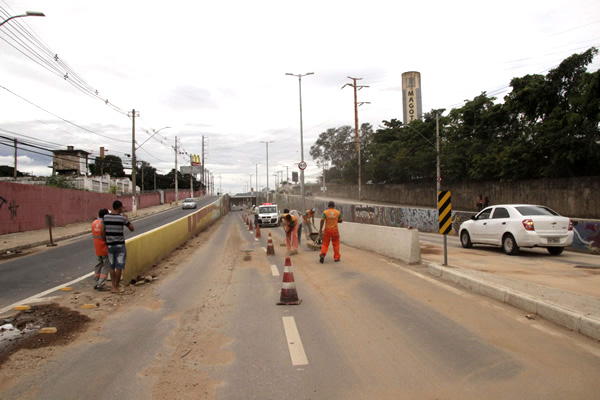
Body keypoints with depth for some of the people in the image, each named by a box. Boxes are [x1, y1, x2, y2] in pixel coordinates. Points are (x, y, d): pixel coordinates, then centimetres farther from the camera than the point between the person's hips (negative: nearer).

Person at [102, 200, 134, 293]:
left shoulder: (106, 217, -2)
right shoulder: (122, 218, -11)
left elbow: (103, 231, -2)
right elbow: (132, 229, -1)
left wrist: (106, 241, 11)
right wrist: (127, 218, 11)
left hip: (110, 245, 4)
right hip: (120, 245, -4)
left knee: (112, 266, 13)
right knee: (119, 267, 3)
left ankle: (113, 287, 16)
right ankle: (117, 287, 8)